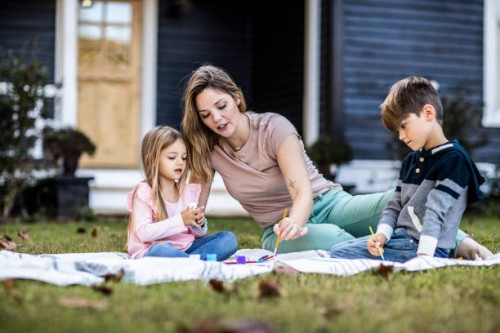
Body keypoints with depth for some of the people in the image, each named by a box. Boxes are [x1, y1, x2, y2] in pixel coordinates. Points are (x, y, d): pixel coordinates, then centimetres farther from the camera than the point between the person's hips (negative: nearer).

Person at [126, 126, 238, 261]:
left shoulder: (190, 191, 11)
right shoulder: (144, 192, -6)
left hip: (185, 248, 6)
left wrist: (199, 225, -6)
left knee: (229, 238, -9)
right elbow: (143, 233, -18)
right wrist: (180, 220, -22)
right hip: (152, 250, -6)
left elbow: (197, 235, 19)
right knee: (162, 250, -40)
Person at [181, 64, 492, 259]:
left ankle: (459, 244, -22)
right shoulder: (208, 149, -3)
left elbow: (303, 193, -25)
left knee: (401, 200, -32)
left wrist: (294, 220, -47)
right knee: (327, 238, -39)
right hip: (280, 229, 1)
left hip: (327, 203, -1)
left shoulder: (274, 128, -14)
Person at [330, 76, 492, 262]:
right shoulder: (410, 161, 16)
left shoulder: (454, 160, -11)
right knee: (338, 252, -3)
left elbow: (435, 211, -20)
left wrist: (423, 255, -26)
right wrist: (381, 235, -4)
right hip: (399, 238, 9)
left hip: (427, 249, -9)